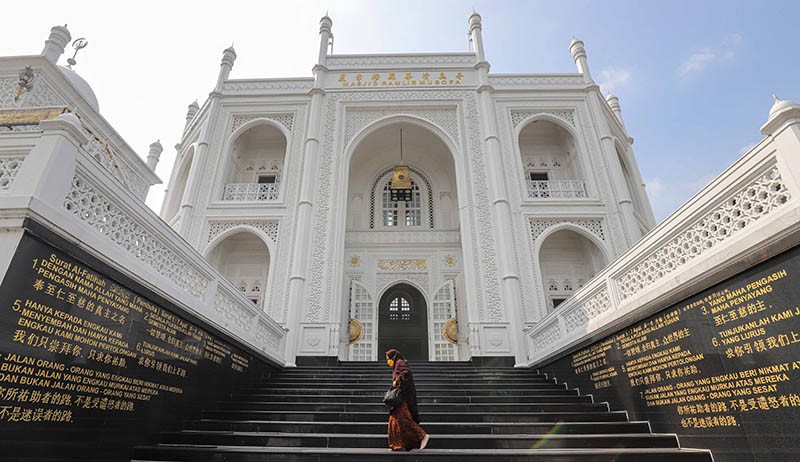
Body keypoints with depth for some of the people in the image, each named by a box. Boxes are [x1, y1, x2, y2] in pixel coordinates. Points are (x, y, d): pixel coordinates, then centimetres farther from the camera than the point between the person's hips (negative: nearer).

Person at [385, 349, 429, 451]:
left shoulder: (400, 363, -6)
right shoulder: (397, 365, 23)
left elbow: (407, 371, -24)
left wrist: (397, 380, -24)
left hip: (404, 396, -10)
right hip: (401, 396, 10)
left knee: (403, 419, -13)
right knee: (395, 419, 7)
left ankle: (423, 436, -10)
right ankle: (400, 445, 6)